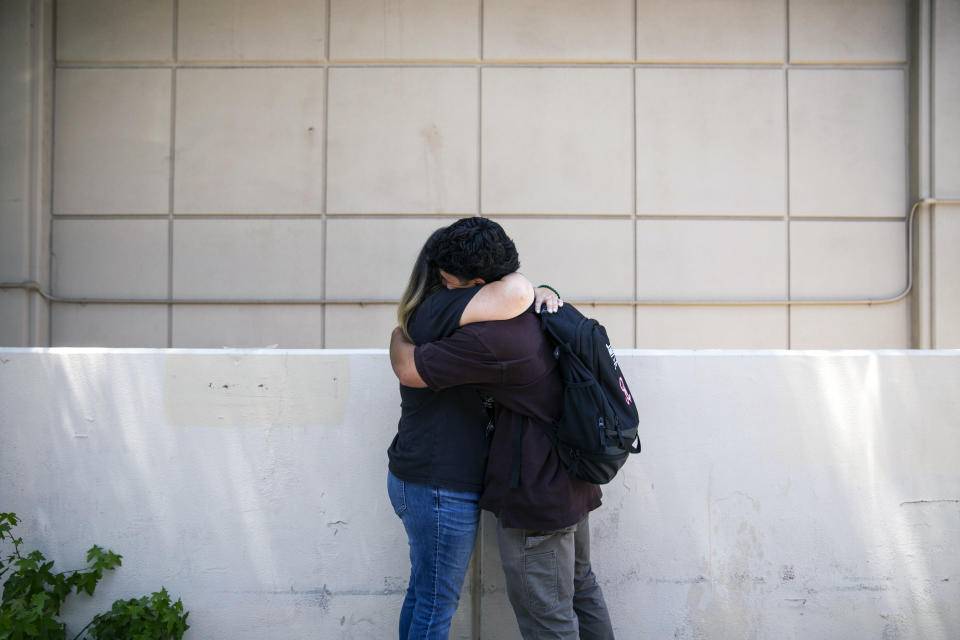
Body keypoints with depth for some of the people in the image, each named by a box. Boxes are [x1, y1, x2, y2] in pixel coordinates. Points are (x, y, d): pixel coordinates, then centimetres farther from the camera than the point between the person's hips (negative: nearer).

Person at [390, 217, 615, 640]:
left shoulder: (489, 339, -26)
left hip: (535, 501, -10)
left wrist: (399, 335, 3)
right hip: (572, 487, 10)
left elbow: (408, 370, -18)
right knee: (581, 588, 24)